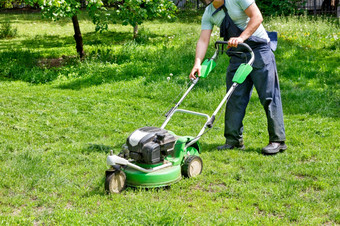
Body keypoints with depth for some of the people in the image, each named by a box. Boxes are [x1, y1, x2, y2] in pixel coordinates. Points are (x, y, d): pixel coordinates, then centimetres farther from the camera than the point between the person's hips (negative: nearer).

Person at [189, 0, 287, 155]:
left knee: (269, 95, -7)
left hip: (259, 50, -6)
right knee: (234, 97, 4)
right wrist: (197, 64, -16)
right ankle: (234, 140, 11)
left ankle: (278, 141, -3)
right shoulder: (209, 13, 6)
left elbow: (257, 17, -16)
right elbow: (203, 40, -2)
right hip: (237, 56, 6)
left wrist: (241, 38, -26)